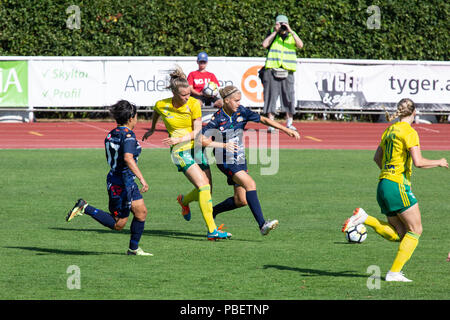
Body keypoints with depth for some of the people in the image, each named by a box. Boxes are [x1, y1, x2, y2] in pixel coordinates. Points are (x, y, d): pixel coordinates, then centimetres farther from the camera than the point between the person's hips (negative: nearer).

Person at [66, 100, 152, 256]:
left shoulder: (111, 134, 8)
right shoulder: (128, 135, -18)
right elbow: (128, 158, -33)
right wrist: (142, 179, -35)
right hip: (122, 183, -9)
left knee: (141, 212, 13)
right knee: (118, 224, -1)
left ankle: (133, 249, 18)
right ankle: (85, 208, -5)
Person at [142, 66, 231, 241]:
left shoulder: (194, 104, -9)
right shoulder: (162, 105, -9)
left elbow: (197, 131, -8)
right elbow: (156, 113, 17)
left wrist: (180, 139, -23)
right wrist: (152, 129, 34)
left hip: (196, 147, 3)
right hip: (180, 152, -3)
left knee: (207, 190, 3)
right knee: (203, 187, -19)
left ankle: (184, 200, 38)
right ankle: (212, 230, -23)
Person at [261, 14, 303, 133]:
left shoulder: (292, 36, 14)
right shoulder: (272, 34, 12)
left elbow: (300, 45, -6)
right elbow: (264, 45, -6)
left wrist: (290, 31, -11)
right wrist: (275, 32, -6)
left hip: (287, 71, 1)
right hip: (272, 69, -1)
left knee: (289, 97, -1)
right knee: (271, 96, -3)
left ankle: (289, 123, 8)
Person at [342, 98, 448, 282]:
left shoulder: (389, 131, 15)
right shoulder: (409, 132, -10)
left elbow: (377, 158, 25)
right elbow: (418, 162, -18)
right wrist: (439, 163, -2)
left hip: (383, 184, 8)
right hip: (398, 185, -8)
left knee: (398, 235, 11)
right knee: (415, 230, 1)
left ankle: (365, 219, -4)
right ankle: (394, 272, -4)